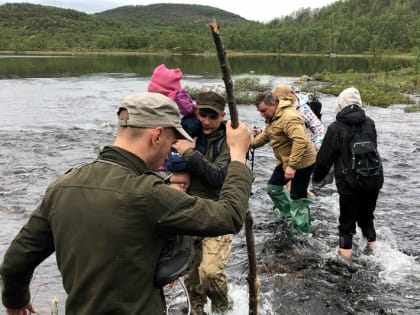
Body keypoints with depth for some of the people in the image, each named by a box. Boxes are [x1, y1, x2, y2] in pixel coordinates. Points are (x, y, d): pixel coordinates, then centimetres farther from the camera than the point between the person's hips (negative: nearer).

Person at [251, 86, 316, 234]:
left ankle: (302, 231, 10)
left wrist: (292, 165, -39)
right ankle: (286, 210, 40)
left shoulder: (289, 117, -28)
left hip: (302, 162, -10)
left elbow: (300, 141, -37)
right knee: (273, 186, 19)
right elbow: (265, 135, 19)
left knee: (297, 197, -3)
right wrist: (251, 144, 4)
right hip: (286, 161, 10)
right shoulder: (273, 117, 6)